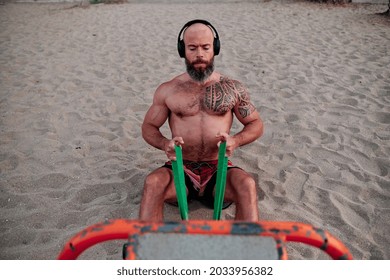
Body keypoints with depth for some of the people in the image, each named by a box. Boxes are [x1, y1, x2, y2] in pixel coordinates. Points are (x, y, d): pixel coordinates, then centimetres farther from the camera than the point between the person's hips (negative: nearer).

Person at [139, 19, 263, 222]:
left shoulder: (232, 88, 7)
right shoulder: (167, 90, 7)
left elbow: (256, 124, 11)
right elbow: (148, 126, 12)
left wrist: (235, 141, -13)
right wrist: (164, 144, -12)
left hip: (219, 170, 0)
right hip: (180, 169, 0)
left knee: (247, 185, -31)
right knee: (153, 183, -31)